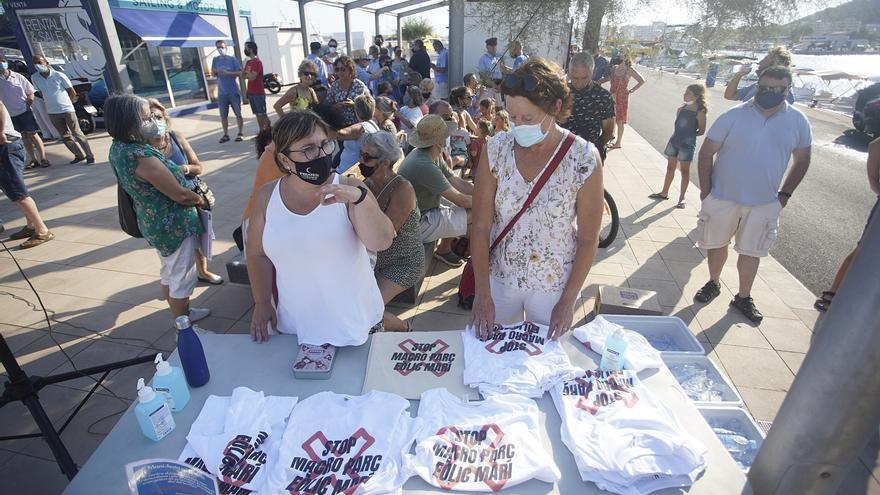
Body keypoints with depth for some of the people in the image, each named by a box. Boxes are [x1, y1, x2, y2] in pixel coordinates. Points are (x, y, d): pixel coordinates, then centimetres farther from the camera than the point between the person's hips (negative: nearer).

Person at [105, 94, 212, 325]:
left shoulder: (118, 147, -2)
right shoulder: (142, 157, -30)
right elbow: (180, 195, -22)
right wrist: (200, 200, -4)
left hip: (152, 220, 10)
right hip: (173, 225, -10)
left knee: (168, 272, 25)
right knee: (182, 278, 8)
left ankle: (180, 313, 44)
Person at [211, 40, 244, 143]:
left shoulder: (232, 59, -1)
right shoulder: (215, 60, 10)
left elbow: (239, 72, -6)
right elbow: (213, 74, 13)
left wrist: (227, 73, -17)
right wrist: (216, 71, -9)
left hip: (234, 92, -3)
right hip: (221, 93, 4)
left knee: (238, 114, 0)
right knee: (223, 115, 7)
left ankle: (241, 133, 10)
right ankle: (226, 134, 15)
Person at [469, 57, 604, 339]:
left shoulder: (584, 159, -17)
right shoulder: (496, 150, -12)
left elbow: (588, 239, -10)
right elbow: (481, 226, -10)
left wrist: (567, 302, -10)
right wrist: (482, 293, -15)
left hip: (555, 284, -1)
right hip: (499, 277, 2)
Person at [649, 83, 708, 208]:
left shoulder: (700, 113, -12)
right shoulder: (681, 109, 4)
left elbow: (701, 131, -7)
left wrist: (689, 135, -1)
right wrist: (682, 134, 0)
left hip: (687, 144, -6)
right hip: (674, 141, 6)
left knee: (684, 171, 4)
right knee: (670, 167, 13)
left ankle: (681, 198, 12)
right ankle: (664, 193, 25)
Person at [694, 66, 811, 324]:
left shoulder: (798, 122, -1)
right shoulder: (734, 116, -9)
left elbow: (801, 161, 10)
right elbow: (706, 153, -6)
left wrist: (785, 194, 4)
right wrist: (705, 191, -7)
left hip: (765, 203, 2)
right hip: (723, 198, -1)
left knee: (751, 251, 11)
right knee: (717, 244, 13)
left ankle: (743, 297, 28)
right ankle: (713, 283, 36)